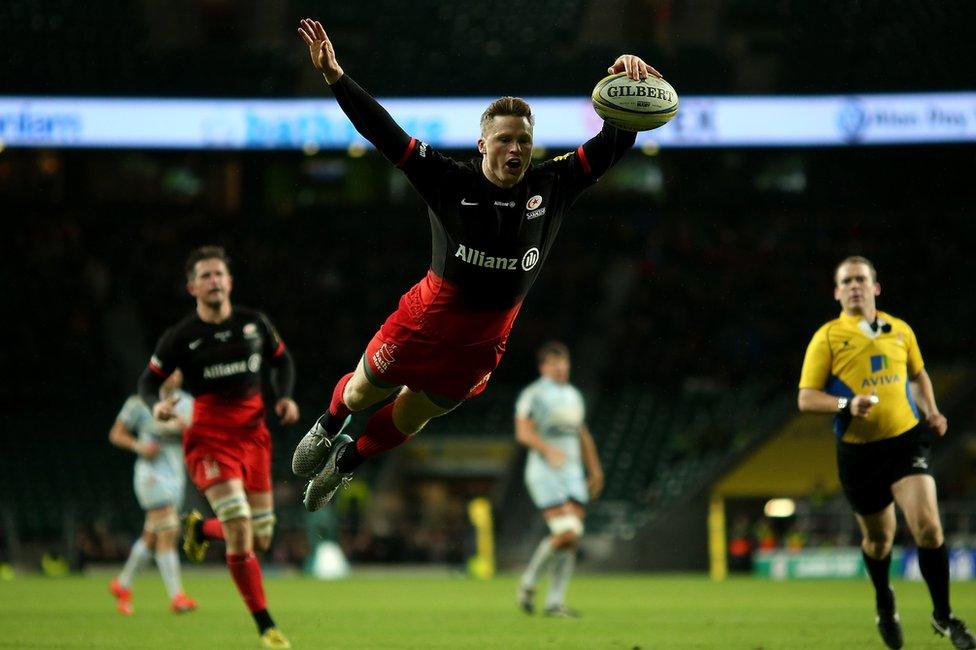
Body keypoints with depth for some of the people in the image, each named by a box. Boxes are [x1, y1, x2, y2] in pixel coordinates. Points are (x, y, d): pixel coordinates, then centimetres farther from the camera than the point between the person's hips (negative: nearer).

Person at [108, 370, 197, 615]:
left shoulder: (187, 403, 10)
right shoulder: (140, 402, -3)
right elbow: (116, 434, 3)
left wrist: (185, 427, -12)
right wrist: (139, 446, -14)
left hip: (176, 473, 6)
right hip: (152, 473, -6)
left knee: (151, 536, 12)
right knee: (168, 532, -17)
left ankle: (122, 585, 29)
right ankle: (176, 596, -19)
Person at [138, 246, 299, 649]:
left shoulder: (255, 324, 4)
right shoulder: (181, 337, -5)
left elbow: (281, 360, 20)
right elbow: (149, 380, 4)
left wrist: (284, 397, 3)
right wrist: (156, 405, -18)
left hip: (253, 433, 5)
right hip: (209, 437, -4)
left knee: (261, 540, 7)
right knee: (240, 528, -20)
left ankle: (200, 529, 41)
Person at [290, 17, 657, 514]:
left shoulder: (552, 187, -9)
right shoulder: (450, 183, -16)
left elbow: (614, 144, -10)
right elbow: (384, 134, -21)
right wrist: (335, 77, -32)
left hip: (481, 344, 3)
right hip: (423, 324, -3)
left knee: (406, 420, 22)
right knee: (362, 394, 20)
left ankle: (345, 463, 52)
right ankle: (328, 428, 57)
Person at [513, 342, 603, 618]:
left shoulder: (573, 395, 17)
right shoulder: (533, 394, -6)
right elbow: (523, 432, -18)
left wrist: (595, 469, 25)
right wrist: (549, 450, -33)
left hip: (572, 474, 7)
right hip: (544, 473, -7)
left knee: (573, 539, -3)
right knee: (566, 533, -18)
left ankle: (555, 602, 2)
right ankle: (529, 582, 3)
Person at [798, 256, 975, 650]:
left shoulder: (900, 331, 7)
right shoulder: (827, 338, -3)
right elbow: (806, 398, -6)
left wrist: (931, 412, 10)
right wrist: (847, 404, -23)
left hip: (906, 440, 1)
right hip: (858, 451, -1)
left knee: (927, 525, -16)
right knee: (878, 536, 12)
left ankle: (943, 616, -1)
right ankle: (885, 605, 42)